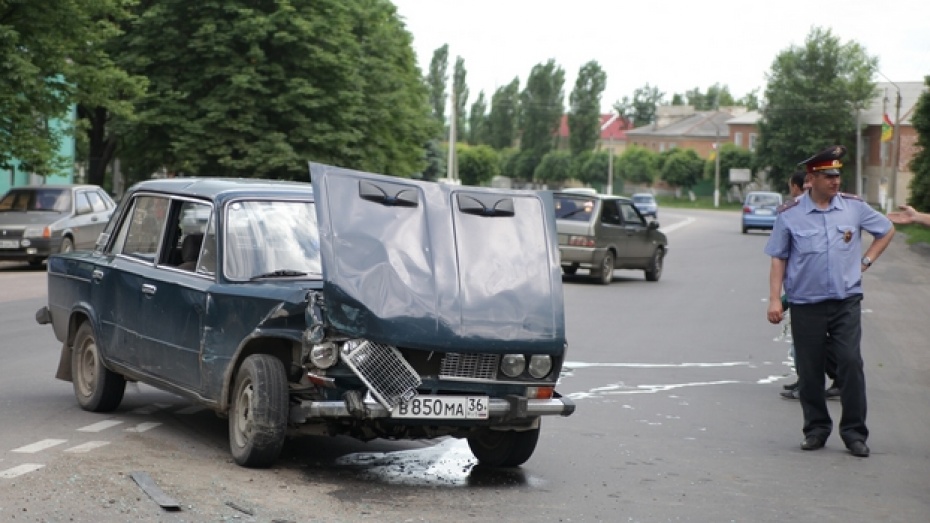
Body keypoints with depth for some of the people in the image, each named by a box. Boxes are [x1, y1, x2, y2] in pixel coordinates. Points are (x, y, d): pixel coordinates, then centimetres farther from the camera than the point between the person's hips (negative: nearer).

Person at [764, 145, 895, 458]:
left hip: (846, 302, 0)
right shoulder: (790, 215, -1)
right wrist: (774, 299, -4)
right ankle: (816, 429, 19)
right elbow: (778, 258, 3)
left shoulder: (854, 207, 2)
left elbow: (886, 231, 18)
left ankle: (854, 432, 1)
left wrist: (865, 261, 8)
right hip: (805, 305, 0)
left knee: (851, 363, -9)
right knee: (809, 370, 4)